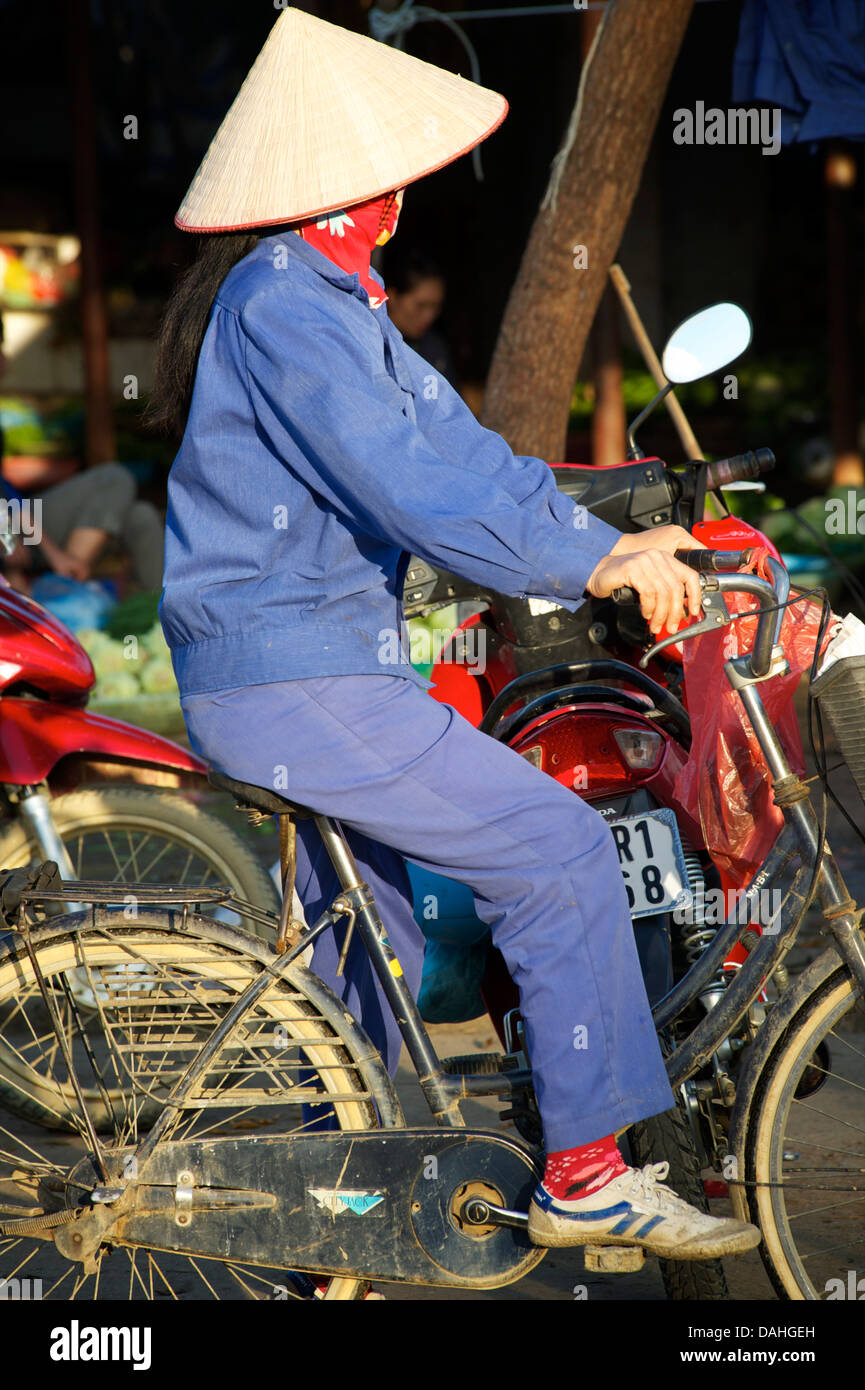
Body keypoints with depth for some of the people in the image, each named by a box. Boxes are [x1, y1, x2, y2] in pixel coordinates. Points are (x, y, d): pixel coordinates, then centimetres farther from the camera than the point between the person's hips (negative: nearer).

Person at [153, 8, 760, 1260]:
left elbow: (449, 442, 12)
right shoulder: (285, 302, -18)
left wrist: (608, 538, 3)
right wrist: (592, 565, -21)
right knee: (559, 851, -9)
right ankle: (588, 1174, -3)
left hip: (265, 673, 11)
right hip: (296, 683, -11)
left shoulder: (323, 294, 16)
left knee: (374, 953, 20)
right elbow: (413, 487, -26)